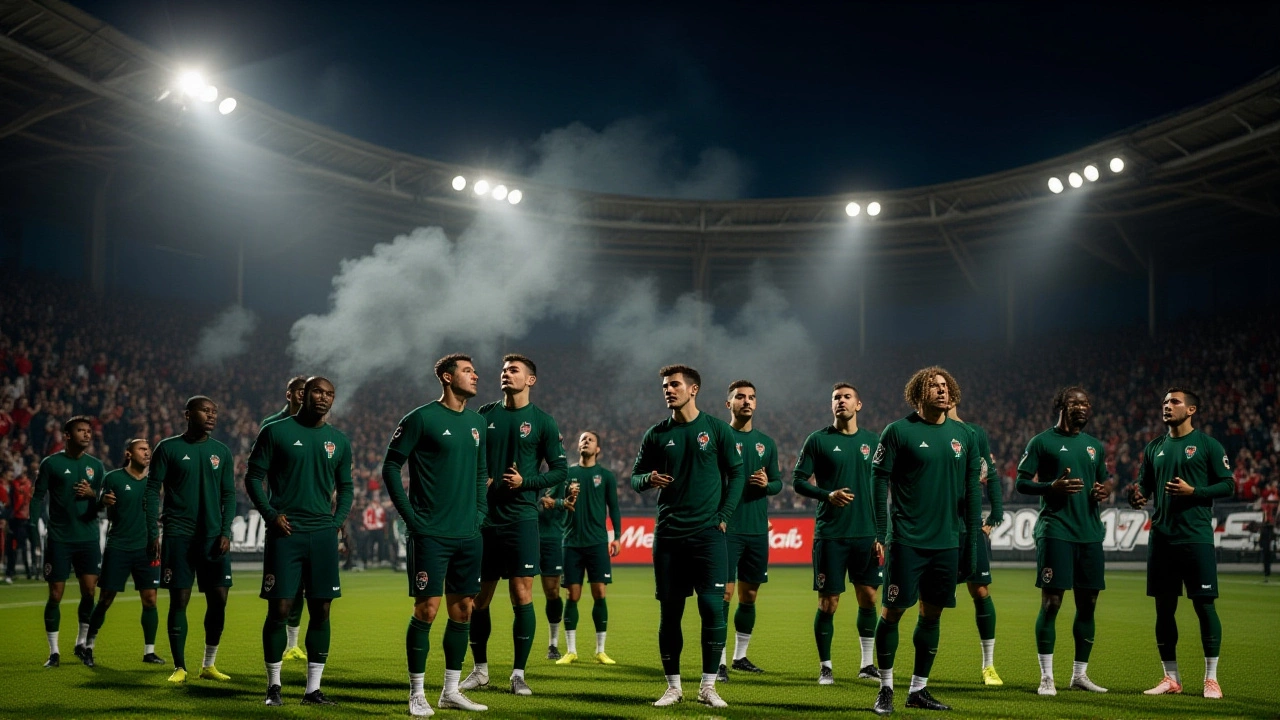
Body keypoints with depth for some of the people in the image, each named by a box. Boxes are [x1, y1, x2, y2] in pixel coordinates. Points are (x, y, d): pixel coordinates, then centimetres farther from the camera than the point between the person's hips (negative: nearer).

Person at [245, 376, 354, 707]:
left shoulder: (338, 440, 10)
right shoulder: (276, 431, 0)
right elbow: (253, 477, 1)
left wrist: (337, 521, 4)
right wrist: (271, 514, -9)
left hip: (323, 534, 3)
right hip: (285, 531, -3)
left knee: (321, 610, 2)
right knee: (279, 608, -3)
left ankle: (313, 689, 11)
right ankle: (274, 685, 14)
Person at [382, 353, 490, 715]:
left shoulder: (478, 422, 13)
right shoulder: (422, 418, -7)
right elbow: (390, 466, -5)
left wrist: (480, 512, 11)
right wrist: (410, 516, -9)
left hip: (468, 536, 6)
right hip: (431, 534, -6)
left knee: (463, 610, 8)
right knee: (427, 609, -6)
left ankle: (451, 690, 19)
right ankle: (417, 694, 7)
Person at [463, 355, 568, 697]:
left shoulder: (542, 421, 0)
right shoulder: (485, 416, 8)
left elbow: (560, 470, 0)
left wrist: (525, 482, -13)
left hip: (521, 519, -3)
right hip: (484, 518, 3)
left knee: (522, 595, -5)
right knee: (479, 597, 7)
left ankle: (518, 674, 7)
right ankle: (480, 669, 22)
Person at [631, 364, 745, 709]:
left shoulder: (717, 429, 2)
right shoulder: (656, 434, 7)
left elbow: (736, 473, 4)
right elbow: (634, 476, 11)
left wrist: (723, 516, -4)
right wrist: (648, 479, -12)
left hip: (708, 534, -2)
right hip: (668, 535, 2)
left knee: (712, 607, -8)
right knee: (669, 612, 5)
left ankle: (708, 686, 5)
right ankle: (673, 686, 16)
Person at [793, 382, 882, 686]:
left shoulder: (872, 441, 9)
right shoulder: (818, 440, -1)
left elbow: (880, 490, 12)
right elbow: (798, 480, -2)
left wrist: (881, 534, 8)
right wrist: (828, 495, -18)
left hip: (866, 534, 3)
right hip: (830, 535, -3)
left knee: (869, 598, 7)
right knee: (828, 602, 0)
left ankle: (867, 663, 22)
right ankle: (825, 666, 14)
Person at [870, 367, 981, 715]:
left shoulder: (963, 435, 7)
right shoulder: (898, 431, -5)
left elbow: (972, 489, 10)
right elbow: (879, 482, -5)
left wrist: (971, 542, 7)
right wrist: (879, 534, -10)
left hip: (948, 542, 4)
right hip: (907, 540, -4)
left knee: (931, 615, 10)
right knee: (894, 611, -1)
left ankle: (918, 690, 22)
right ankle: (885, 689, 14)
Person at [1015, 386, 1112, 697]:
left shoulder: (1095, 445, 16)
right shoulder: (1042, 442, -1)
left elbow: (1104, 479, 26)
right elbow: (1021, 483, -3)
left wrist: (1104, 490, 2)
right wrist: (1052, 487, -19)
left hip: (1090, 534, 6)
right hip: (1056, 531, -6)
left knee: (1088, 604, 8)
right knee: (1051, 601, -5)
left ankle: (1080, 674, 20)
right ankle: (1046, 676, 2)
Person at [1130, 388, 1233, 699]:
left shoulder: (1208, 445, -1)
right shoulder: (1154, 447, 14)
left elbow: (1228, 485, -3)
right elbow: (1144, 485, 17)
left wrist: (1193, 491, -16)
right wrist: (1137, 496, -5)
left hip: (1196, 538, -5)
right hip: (1161, 538, 5)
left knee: (1204, 604, -3)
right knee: (1164, 607, 7)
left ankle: (1211, 678, 7)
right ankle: (1171, 678, 16)